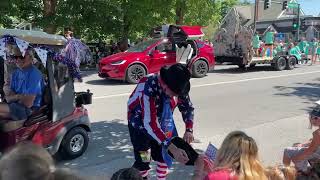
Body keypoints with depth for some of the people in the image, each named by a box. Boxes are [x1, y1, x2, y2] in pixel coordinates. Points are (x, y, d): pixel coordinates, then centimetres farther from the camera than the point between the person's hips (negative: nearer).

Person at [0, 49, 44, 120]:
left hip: (29, 110, -8)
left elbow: (28, 103, -21)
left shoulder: (35, 74, -17)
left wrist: (15, 97, -2)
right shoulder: (16, 73, 9)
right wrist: (18, 97, -13)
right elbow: (8, 98, 8)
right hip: (16, 106, 8)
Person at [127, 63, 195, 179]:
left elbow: (188, 107, -4)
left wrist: (189, 130, -20)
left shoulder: (178, 86, -21)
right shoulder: (150, 87, -39)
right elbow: (150, 123, -42)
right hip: (141, 124, -5)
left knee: (164, 154, 12)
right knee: (143, 160, -6)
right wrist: (173, 149, -47)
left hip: (161, 123, 5)